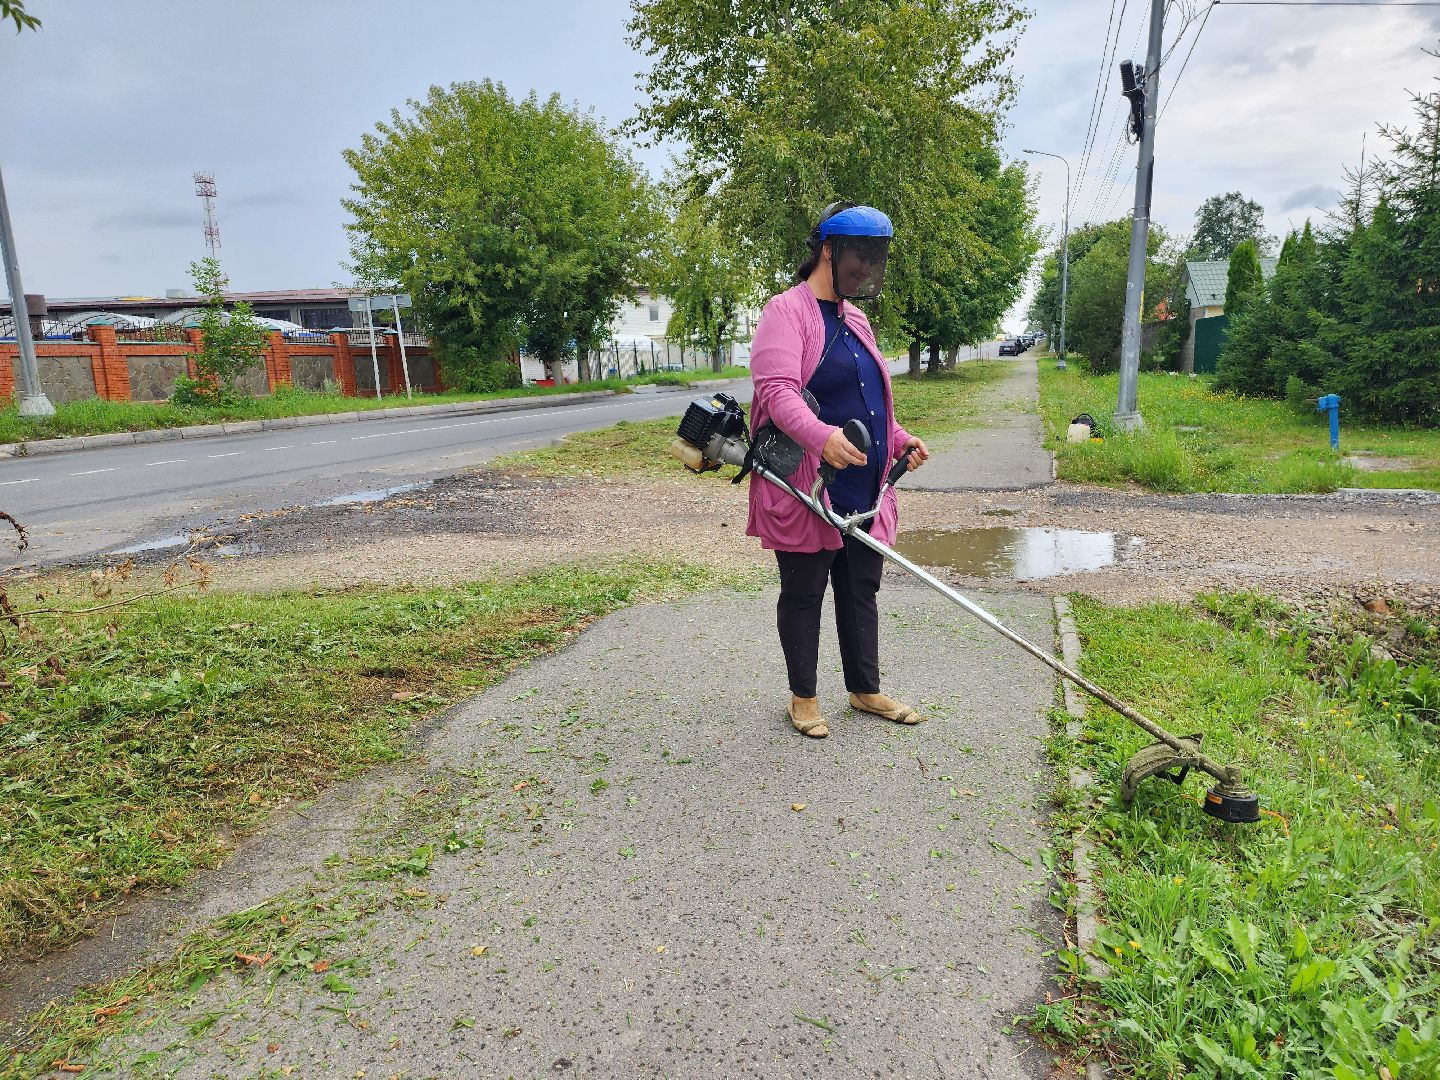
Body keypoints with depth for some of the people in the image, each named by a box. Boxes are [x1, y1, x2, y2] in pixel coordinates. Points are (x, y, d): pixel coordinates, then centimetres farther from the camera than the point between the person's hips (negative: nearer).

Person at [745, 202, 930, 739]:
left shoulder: (855, 318, 19)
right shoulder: (787, 312, -9)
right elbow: (777, 388, -24)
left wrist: (900, 439, 13)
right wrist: (821, 436, -39)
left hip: (864, 492, 8)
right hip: (806, 491, -8)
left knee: (862, 592, 16)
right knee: (803, 594, 6)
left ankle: (865, 689, 31)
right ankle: (803, 696, 22)